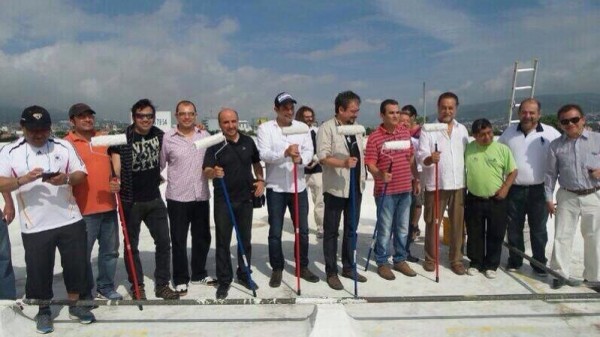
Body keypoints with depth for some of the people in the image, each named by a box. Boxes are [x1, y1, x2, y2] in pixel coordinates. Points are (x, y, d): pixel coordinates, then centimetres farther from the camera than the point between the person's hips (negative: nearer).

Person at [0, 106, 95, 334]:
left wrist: (66, 179, -19)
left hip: (70, 220, 1)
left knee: (76, 264, 10)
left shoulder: (63, 146, 3)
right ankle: (43, 311, 32)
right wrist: (24, 179, -27)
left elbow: (81, 174, 2)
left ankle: (75, 305, 31)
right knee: (39, 270, 9)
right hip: (34, 226, -1)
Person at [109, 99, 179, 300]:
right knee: (132, 245, 9)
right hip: (130, 201, -4)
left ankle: (162, 284, 19)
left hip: (154, 199, 4)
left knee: (164, 241, 5)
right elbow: (116, 166, -21)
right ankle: (137, 285, 24)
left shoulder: (159, 135, 2)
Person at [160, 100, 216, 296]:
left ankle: (199, 274, 31)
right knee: (179, 240, 6)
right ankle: (180, 279, 21)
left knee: (202, 237, 14)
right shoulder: (167, 138, -4)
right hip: (177, 197, -3)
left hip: (201, 196, 4)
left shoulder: (205, 135, 6)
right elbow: (159, 165, -1)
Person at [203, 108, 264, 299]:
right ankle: (224, 281, 17)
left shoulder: (248, 142, 4)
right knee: (223, 242, 5)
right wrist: (214, 172, -35)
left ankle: (244, 275, 30)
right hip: (223, 201, -3)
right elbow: (206, 172, -14)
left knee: (245, 239, 14)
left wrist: (260, 180, 3)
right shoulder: (214, 145, -7)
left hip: (245, 199, 3)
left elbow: (256, 163, 18)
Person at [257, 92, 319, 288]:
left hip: (299, 186, 3)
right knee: (275, 232, 5)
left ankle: (303, 267, 27)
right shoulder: (265, 128, -3)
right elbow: (264, 154, -16)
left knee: (303, 230, 11)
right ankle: (277, 269, 21)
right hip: (275, 188, -3)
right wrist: (285, 153, -32)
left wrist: (301, 158, -25)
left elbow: (309, 151, -2)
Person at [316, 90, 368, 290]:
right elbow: (323, 157, -19)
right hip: (335, 188, -7)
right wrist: (343, 163, -33)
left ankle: (348, 267, 27)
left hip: (355, 187, 7)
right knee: (331, 231, 3)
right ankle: (331, 272, 13)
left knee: (351, 229, 14)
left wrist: (363, 175, 9)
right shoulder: (327, 128, -9)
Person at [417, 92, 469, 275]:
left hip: (458, 184, 4)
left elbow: (466, 155, 15)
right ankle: (430, 258, 19)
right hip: (435, 185, -4)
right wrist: (429, 158, -36)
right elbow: (421, 155, -13)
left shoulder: (462, 129, 11)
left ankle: (456, 259, 21)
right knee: (432, 222, 5)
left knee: (458, 224, 8)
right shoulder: (428, 129, -4)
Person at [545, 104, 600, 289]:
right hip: (567, 197, 0)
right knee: (561, 236, 4)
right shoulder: (556, 145, 0)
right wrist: (549, 198, 2)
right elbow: (551, 173, 4)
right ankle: (560, 273, 18)